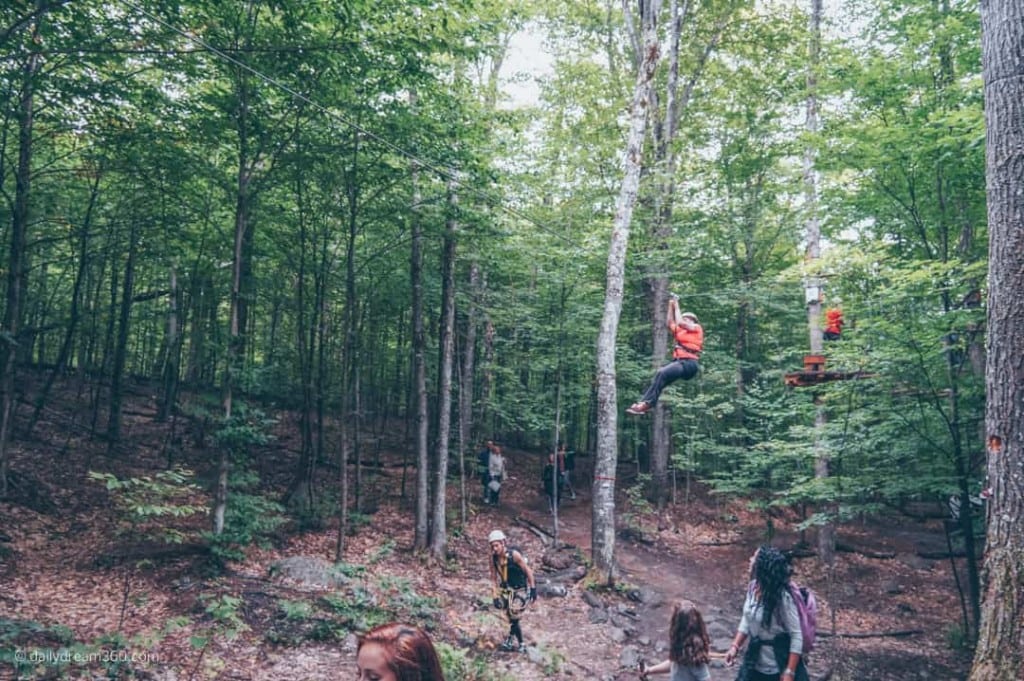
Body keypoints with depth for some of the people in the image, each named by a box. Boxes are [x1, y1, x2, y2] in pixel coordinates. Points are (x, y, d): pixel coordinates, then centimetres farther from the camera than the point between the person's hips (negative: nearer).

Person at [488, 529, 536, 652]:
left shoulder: (514, 554, -24)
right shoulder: (493, 558, -10)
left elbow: (528, 571, -15)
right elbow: (494, 578, -1)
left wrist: (533, 589, -11)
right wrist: (496, 596, -4)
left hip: (521, 590, -4)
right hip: (507, 590, 5)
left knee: (514, 617, -5)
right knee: (511, 617, 6)